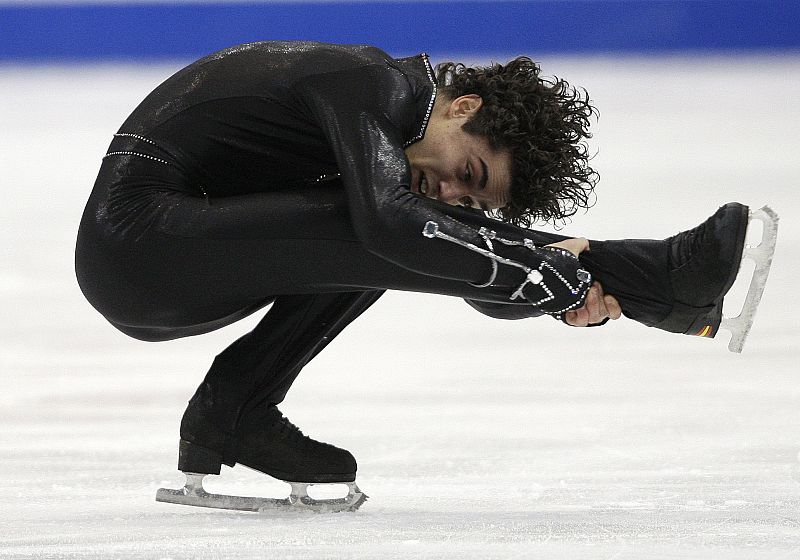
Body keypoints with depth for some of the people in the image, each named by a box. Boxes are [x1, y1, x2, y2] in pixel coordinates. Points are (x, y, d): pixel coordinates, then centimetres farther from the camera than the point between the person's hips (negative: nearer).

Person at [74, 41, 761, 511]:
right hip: (134, 234, -10)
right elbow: (387, 221, -31)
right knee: (384, 240, -20)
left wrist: (572, 288, -9)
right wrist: (544, 276, -26)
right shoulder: (372, 82, -14)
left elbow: (493, 283, 12)